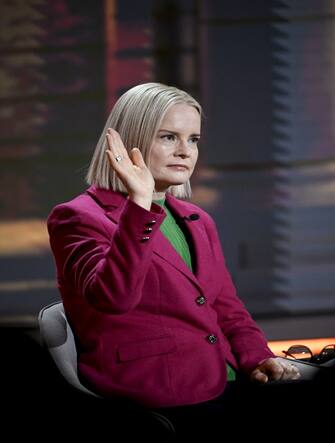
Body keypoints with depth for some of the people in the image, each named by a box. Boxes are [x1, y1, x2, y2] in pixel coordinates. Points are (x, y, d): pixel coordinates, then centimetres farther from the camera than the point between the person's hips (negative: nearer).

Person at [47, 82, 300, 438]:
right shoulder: (79, 217, 0)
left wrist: (256, 358, 2)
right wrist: (140, 203, -24)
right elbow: (112, 297, -18)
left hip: (225, 388, 7)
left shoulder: (198, 221, 23)